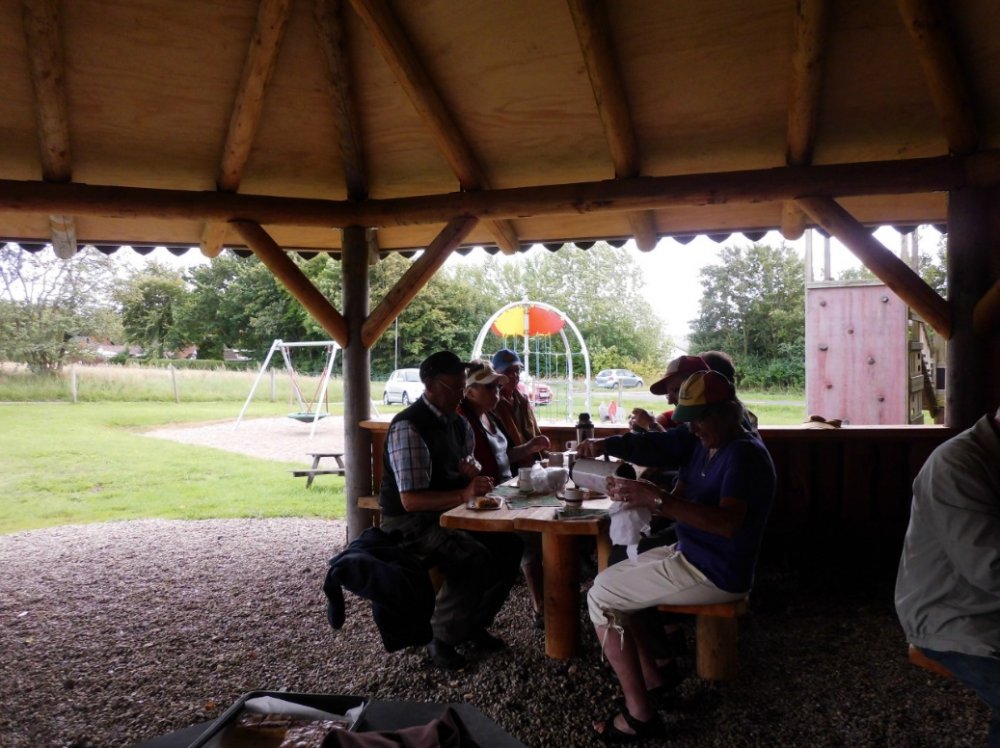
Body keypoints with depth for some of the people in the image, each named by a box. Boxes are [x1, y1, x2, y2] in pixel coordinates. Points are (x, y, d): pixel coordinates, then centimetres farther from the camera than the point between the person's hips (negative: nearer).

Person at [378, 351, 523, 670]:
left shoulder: (458, 423, 7)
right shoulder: (408, 427, -21)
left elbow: (466, 479, 17)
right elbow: (411, 500, -27)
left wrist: (473, 474, -8)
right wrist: (464, 494, -37)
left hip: (448, 514, 8)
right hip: (409, 523, -8)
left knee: (508, 544, -8)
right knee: (473, 557, -29)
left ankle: (476, 623, 10)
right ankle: (441, 639, -8)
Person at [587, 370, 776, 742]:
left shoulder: (744, 454, -21)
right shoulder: (705, 446, 10)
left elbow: (728, 523, -35)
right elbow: (679, 501, 8)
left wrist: (657, 499, -39)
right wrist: (639, 495, -13)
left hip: (714, 573, -10)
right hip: (690, 555, 10)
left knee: (600, 597, -9)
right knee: (607, 581, 15)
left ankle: (640, 714, -5)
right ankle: (652, 679, 15)